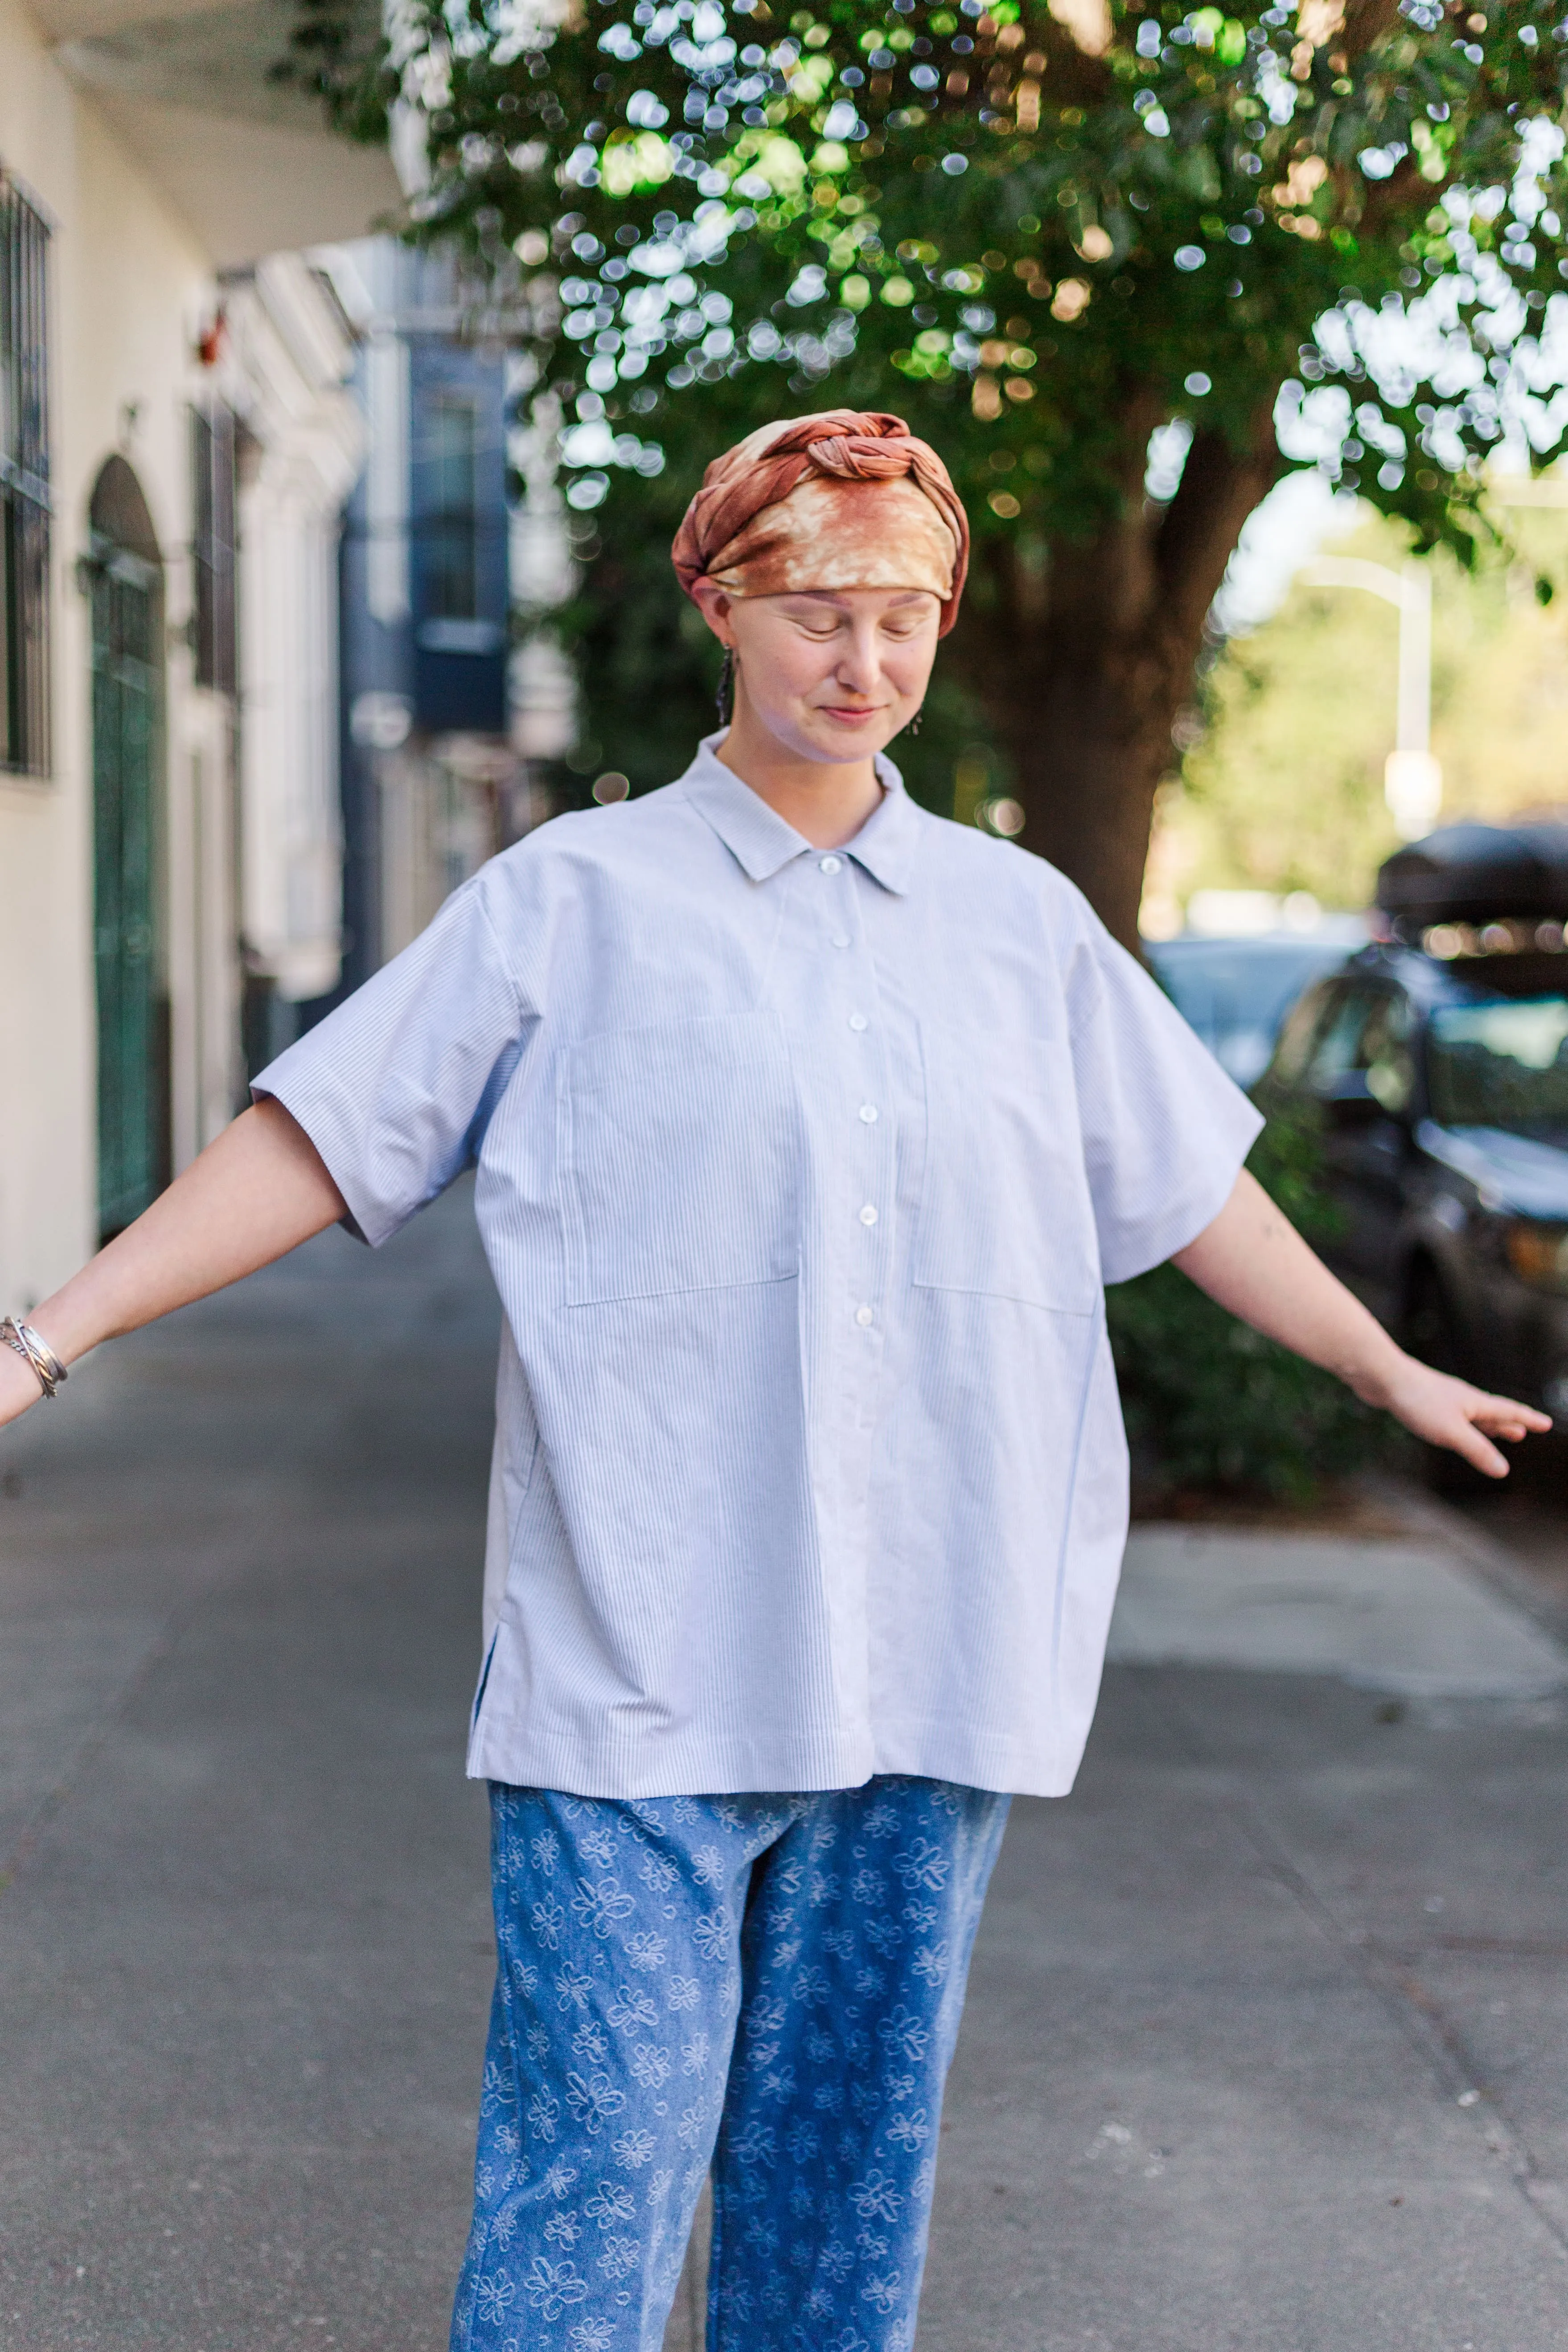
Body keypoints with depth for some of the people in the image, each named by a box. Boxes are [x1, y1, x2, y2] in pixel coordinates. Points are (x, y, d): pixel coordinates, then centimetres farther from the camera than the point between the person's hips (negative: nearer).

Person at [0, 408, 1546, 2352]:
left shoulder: (1025, 924, 12)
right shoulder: (574, 900, 2)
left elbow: (1190, 1189, 24)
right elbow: (313, 1142, 1)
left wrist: (1392, 1372, 31)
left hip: (930, 1664, 4)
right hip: (642, 1664, -3)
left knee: (850, 2163, 10)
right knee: (598, 2155, -6)